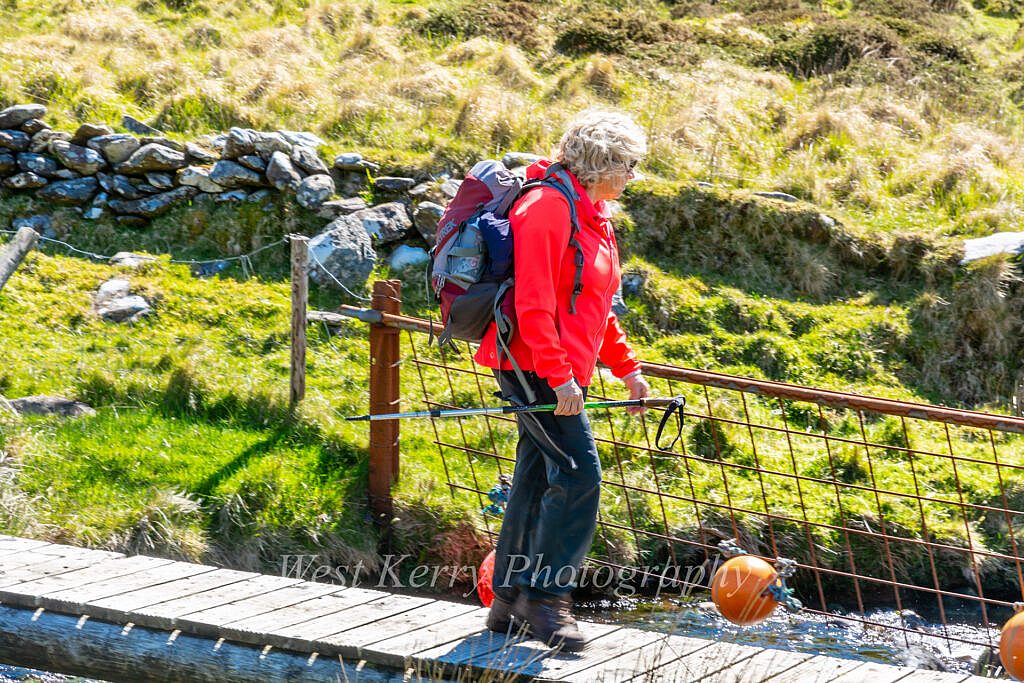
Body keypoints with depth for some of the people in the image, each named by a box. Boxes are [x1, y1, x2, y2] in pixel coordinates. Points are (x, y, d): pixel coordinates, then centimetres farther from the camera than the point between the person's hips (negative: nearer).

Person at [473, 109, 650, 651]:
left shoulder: (592, 215, 16)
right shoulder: (548, 206, -16)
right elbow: (533, 304, -21)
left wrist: (626, 367, 22)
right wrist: (559, 377, -24)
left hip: (564, 372, 10)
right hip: (535, 365, -10)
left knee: (537, 480, 12)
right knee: (579, 475, -14)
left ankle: (509, 602, 19)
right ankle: (545, 599, -8)